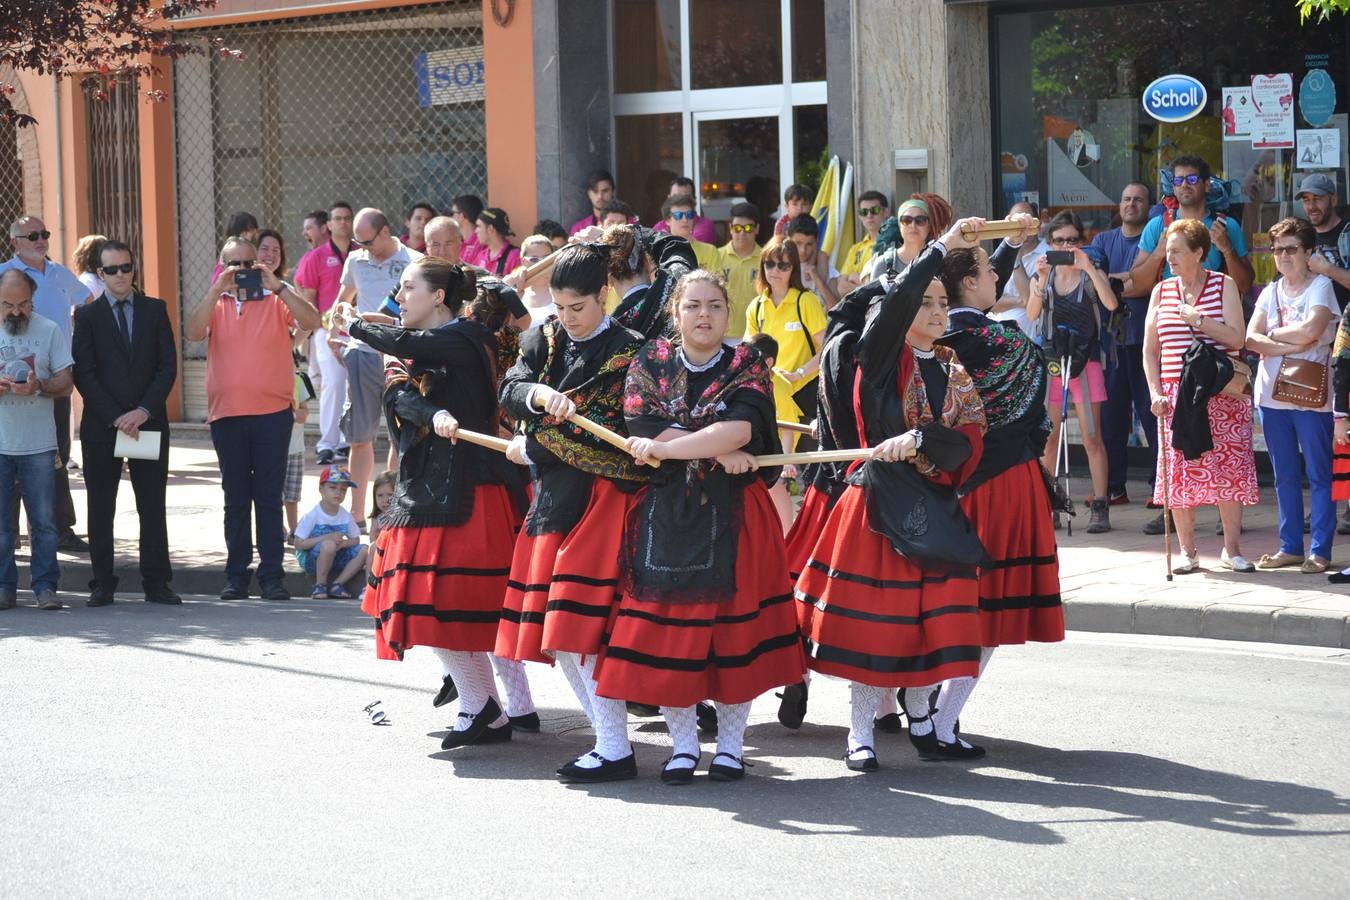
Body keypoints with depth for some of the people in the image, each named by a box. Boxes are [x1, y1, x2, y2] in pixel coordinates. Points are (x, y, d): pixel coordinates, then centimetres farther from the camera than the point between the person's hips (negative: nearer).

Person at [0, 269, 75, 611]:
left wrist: (39, 386, -17)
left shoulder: (50, 331, 4)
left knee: (43, 521, -1)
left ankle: (45, 586, 5)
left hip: (38, 444, 0)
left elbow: (66, 383, 3)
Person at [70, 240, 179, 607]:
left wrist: (144, 411, -9)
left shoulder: (155, 310, 8)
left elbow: (168, 366, 3)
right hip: (101, 425, -1)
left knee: (153, 507, 2)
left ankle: (156, 583, 6)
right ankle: (103, 584, 6)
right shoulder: (88, 315, 4)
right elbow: (84, 374, -2)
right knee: (100, 508, 1)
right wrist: (115, 418, -12)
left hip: (148, 422, 1)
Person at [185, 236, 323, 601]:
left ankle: (272, 575, 3)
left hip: (272, 412, -1)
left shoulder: (276, 301, 5)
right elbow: (192, 332, -10)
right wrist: (217, 290, -17)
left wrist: (277, 286, -17)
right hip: (227, 415, 1)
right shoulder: (214, 305, 9)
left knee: (269, 498, 0)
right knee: (235, 498, 7)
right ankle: (237, 575, 11)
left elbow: (313, 322, -11)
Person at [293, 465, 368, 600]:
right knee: (328, 545, -37)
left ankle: (336, 585, -11)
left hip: (335, 559, 5)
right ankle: (320, 586, -18)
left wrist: (342, 543, -20)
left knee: (364, 550, -13)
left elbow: (355, 540, 4)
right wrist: (327, 537, -26)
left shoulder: (346, 515, 0)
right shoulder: (312, 515, -15)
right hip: (310, 558, -5)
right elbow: (299, 544, -18)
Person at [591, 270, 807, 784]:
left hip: (733, 514, -1)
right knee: (665, 626, -1)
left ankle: (730, 743, 11)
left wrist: (667, 447, -17)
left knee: (734, 624, -1)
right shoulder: (651, 364, 5)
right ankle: (682, 745, 10)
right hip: (665, 512, 1)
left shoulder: (746, 367, 1)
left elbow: (740, 429, -17)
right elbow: (644, 428, -10)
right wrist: (719, 451, -16)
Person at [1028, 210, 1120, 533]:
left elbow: (1111, 303, -18)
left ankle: (1100, 507, -3)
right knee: (1048, 439, 4)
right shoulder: (1044, 275, 8)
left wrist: (1088, 267, -23)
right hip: (1050, 361, 2)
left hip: (1084, 362, -2)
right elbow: (1032, 313, -8)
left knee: (1092, 438, -5)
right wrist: (1042, 279, -21)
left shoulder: (1091, 274, 2)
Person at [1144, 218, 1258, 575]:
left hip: (1221, 394, -2)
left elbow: (1237, 338, -7)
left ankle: (1232, 548, 9)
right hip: (1176, 394, 2)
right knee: (1180, 470, -1)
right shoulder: (1162, 291, 10)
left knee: (1229, 468, -2)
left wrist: (1199, 320, -17)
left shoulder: (1224, 285, 2)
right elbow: (1150, 350, 11)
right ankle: (1187, 552, 7)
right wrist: (1156, 393, 1)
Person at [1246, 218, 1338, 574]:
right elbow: (1251, 339, 0)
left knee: (1318, 474, -2)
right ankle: (1290, 547, 17)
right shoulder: (1270, 292, 12)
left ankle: (1320, 551, 0)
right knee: (1284, 476, 10)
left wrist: (1272, 335, -4)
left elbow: (1310, 330, -18)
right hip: (1272, 394, 6)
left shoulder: (1321, 286, -3)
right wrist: (1288, 347, -14)